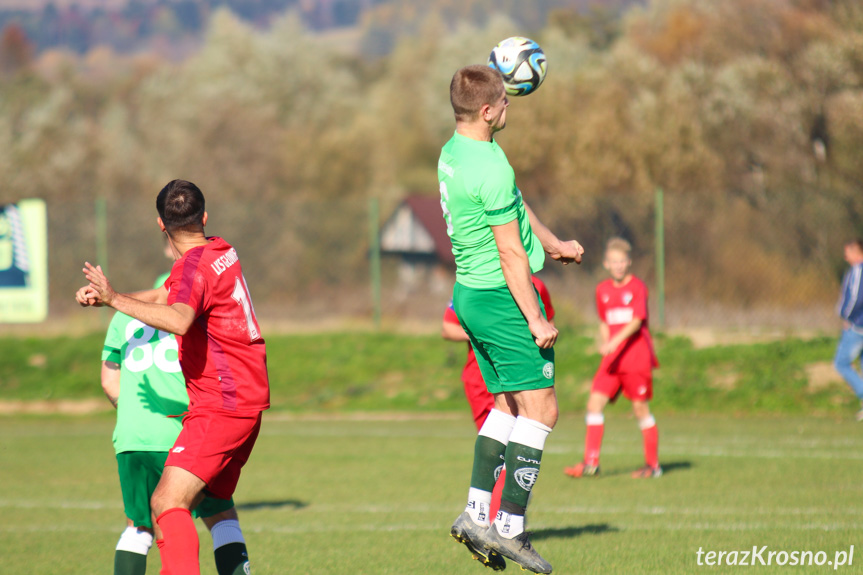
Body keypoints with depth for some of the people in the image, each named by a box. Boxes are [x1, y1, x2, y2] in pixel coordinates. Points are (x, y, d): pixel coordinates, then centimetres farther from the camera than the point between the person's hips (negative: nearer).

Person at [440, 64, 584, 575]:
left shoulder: (453, 152, 9)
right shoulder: (491, 168, -22)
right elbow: (511, 252, -21)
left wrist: (554, 244, 34)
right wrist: (535, 320, -16)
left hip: (470, 294, 10)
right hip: (502, 297, -10)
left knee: (508, 405, 16)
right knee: (540, 408, -6)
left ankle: (476, 513, 11)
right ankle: (511, 528, -9)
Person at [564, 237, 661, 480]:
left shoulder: (637, 287, -5)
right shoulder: (602, 290, 13)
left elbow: (636, 321, -16)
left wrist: (615, 341, -28)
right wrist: (605, 343, 6)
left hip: (637, 357, -5)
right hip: (612, 359, 5)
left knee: (640, 408, -2)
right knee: (595, 402, -6)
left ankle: (653, 464, 9)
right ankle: (591, 462, -5)